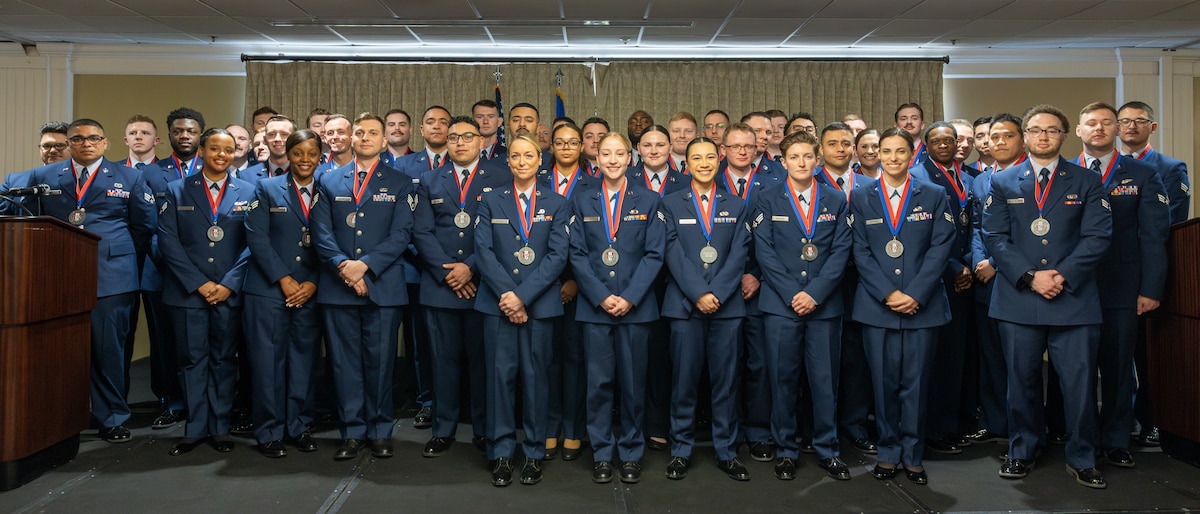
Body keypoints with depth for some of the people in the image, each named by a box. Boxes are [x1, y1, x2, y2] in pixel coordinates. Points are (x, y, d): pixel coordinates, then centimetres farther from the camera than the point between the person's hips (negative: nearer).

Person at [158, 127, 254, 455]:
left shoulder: (247, 193, 7)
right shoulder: (177, 191, 7)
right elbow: (168, 241, -1)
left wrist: (229, 284, -10)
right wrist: (198, 283, -10)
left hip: (229, 293, 0)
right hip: (188, 291, 0)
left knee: (224, 360, 6)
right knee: (192, 360, 4)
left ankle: (220, 428, 15)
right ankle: (195, 428, 13)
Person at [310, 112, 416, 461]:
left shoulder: (400, 184, 9)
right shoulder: (328, 181, 13)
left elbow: (401, 234, -2)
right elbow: (321, 233, 4)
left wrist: (365, 265, -14)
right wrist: (344, 267, -12)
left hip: (383, 286, -1)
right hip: (337, 286, 2)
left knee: (380, 361, 2)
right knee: (344, 361, 4)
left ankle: (380, 431, 15)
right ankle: (353, 432, 15)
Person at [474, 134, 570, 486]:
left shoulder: (556, 204, 7)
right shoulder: (491, 201, 9)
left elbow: (557, 255, -3)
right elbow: (483, 250, 0)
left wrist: (524, 297, -12)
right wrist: (506, 293, -12)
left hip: (539, 304, 0)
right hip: (497, 302, 0)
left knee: (535, 375, 3)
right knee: (501, 374, 1)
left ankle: (534, 453, 14)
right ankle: (501, 453, 11)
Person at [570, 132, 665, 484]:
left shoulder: (648, 202, 6)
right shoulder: (583, 202, 9)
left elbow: (654, 254, -1)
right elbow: (577, 255, 2)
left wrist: (630, 298, -11)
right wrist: (602, 297, -9)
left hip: (635, 306, -1)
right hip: (594, 306, 1)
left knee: (633, 381, 5)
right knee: (598, 382, 4)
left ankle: (631, 454, 17)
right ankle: (601, 453, 16)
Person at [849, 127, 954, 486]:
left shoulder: (933, 196, 7)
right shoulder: (861, 198, 8)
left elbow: (940, 248, 0)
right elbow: (860, 252, 2)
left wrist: (915, 294, -11)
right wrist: (887, 294, -10)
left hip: (922, 305, 0)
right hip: (876, 305, 1)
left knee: (916, 383, 3)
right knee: (883, 382, 5)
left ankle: (913, 456, 15)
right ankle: (888, 452, 17)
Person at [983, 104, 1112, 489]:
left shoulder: (1086, 182, 9)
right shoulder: (1003, 182, 9)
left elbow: (1097, 236, 0)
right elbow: (994, 237, 2)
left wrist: (1062, 276, -13)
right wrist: (1030, 277, -10)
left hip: (1074, 298, 0)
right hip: (1018, 299, 1)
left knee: (1080, 382, -1)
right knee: (1022, 382, 8)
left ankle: (1081, 460, 15)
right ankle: (1021, 453, 22)